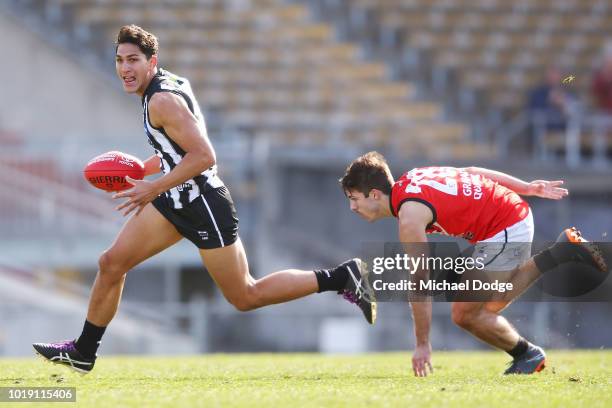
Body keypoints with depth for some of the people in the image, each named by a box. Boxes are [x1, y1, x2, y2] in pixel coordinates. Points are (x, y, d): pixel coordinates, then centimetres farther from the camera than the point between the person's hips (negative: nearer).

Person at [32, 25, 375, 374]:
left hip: (204, 207, -10)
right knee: (111, 263, 5)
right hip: (176, 201, 10)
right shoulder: (172, 82, 7)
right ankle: (83, 353, 15)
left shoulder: (162, 101, -22)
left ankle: (341, 278, 8)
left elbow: (204, 156, -29)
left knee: (246, 297, 0)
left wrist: (154, 189, -23)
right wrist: (144, 168, 14)